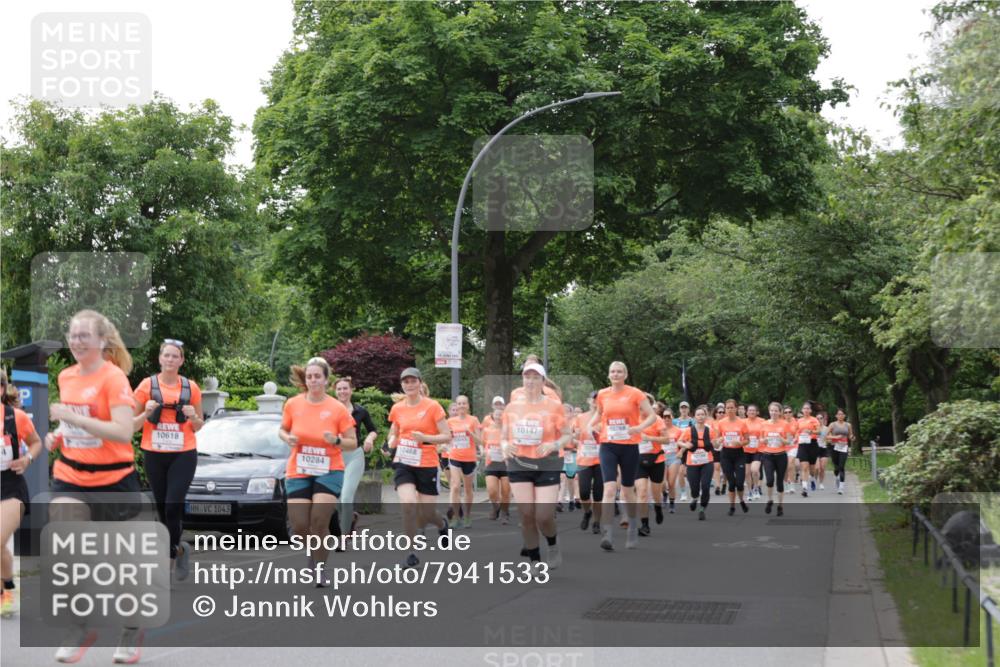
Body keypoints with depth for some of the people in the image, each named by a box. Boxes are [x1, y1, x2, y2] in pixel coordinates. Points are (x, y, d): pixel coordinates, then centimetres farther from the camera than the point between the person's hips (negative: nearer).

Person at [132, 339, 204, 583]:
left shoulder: (191, 388, 3)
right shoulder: (147, 385, 1)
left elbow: (198, 426, 13)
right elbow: (132, 424, 5)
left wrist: (193, 417, -9)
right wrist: (147, 413, -14)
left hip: (183, 455, -1)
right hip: (154, 455, 1)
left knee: (173, 506, -14)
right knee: (162, 507, 7)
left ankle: (171, 553, 4)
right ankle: (178, 549, 25)